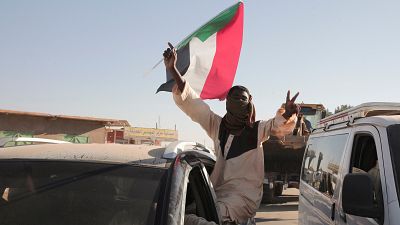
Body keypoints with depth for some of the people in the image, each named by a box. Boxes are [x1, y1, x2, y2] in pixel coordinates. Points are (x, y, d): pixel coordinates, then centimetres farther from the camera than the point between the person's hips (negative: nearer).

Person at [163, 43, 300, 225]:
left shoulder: (257, 130, 3)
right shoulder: (217, 125, 8)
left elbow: (279, 125, -15)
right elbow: (189, 101, 1)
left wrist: (288, 113, -40)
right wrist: (173, 70, -10)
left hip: (244, 196, -5)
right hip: (217, 191, 5)